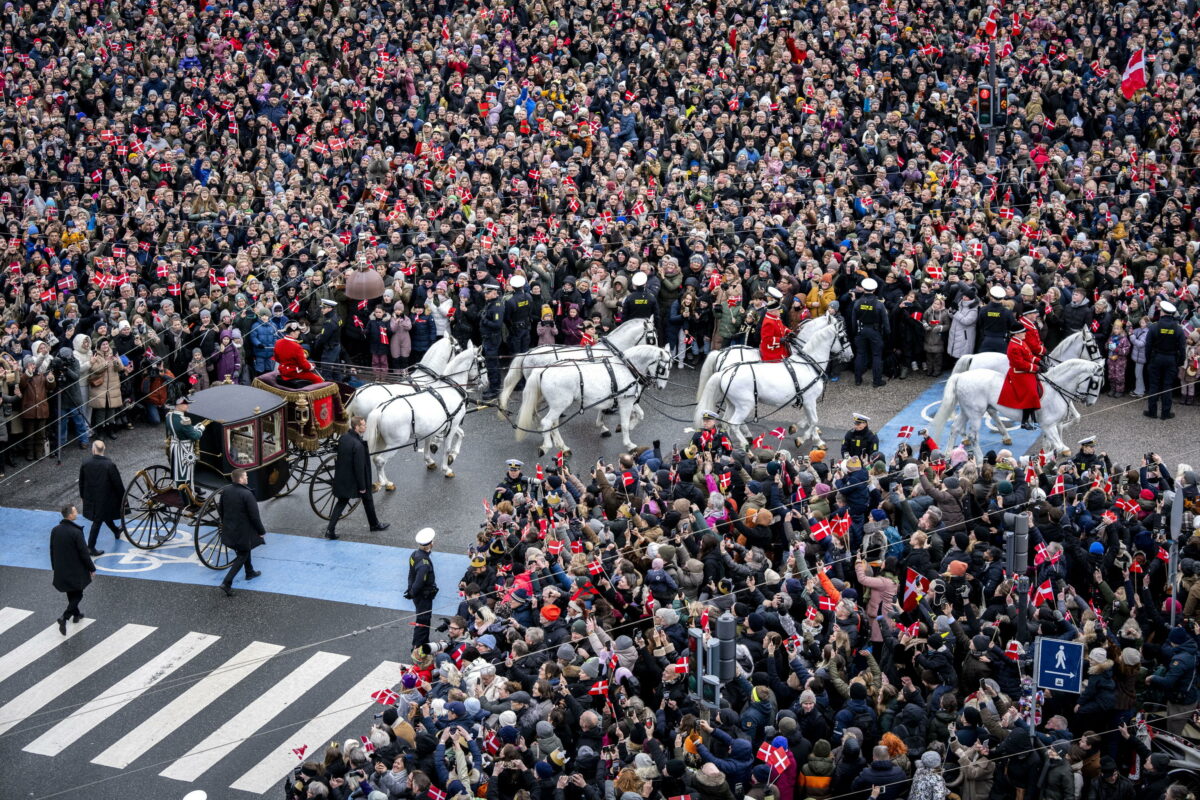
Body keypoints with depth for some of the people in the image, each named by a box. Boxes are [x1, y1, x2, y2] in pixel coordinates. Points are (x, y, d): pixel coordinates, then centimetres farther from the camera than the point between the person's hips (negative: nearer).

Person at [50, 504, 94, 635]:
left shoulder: (55, 530, -4)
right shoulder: (76, 532, -24)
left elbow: (52, 550, 6)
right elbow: (84, 553, -19)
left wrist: (55, 567, 20)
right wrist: (92, 568, -6)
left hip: (61, 569, 6)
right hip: (76, 571, -6)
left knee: (71, 594, 24)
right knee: (77, 595, 6)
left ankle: (76, 614, 40)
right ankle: (64, 618, -8)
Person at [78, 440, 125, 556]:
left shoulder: (85, 463, -14)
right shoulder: (109, 465, -25)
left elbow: (81, 482, 0)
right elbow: (118, 483, -16)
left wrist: (83, 495, 16)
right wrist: (122, 497, 0)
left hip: (90, 497, 5)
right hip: (104, 498, -5)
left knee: (106, 515, 27)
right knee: (98, 522, 6)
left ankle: (116, 531, 51)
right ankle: (90, 547, 10)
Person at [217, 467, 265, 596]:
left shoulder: (226, 490, -5)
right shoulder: (247, 495, -26)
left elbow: (221, 509, 8)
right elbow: (254, 516, -21)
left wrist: (224, 522, 25)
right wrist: (262, 531, -8)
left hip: (229, 528, 7)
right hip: (243, 531, -7)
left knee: (244, 550, 29)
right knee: (242, 556, 6)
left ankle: (250, 572, 49)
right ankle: (226, 583, -3)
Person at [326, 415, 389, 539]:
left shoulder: (343, 437, -4)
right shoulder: (358, 445, -28)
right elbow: (359, 467, -24)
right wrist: (362, 486, -15)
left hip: (342, 478, 6)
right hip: (354, 480, -6)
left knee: (341, 502, 14)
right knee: (367, 499, 17)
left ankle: (330, 530, 6)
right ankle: (374, 524, 36)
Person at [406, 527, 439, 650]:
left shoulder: (415, 554, -3)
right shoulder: (424, 563, -32)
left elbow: (411, 575, 8)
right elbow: (419, 582, -30)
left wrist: (411, 591, 15)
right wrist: (412, 593, -13)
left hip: (418, 594, 9)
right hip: (424, 596, -9)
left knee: (425, 620, 24)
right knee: (423, 621, 4)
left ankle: (424, 643, 39)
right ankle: (417, 647, 14)